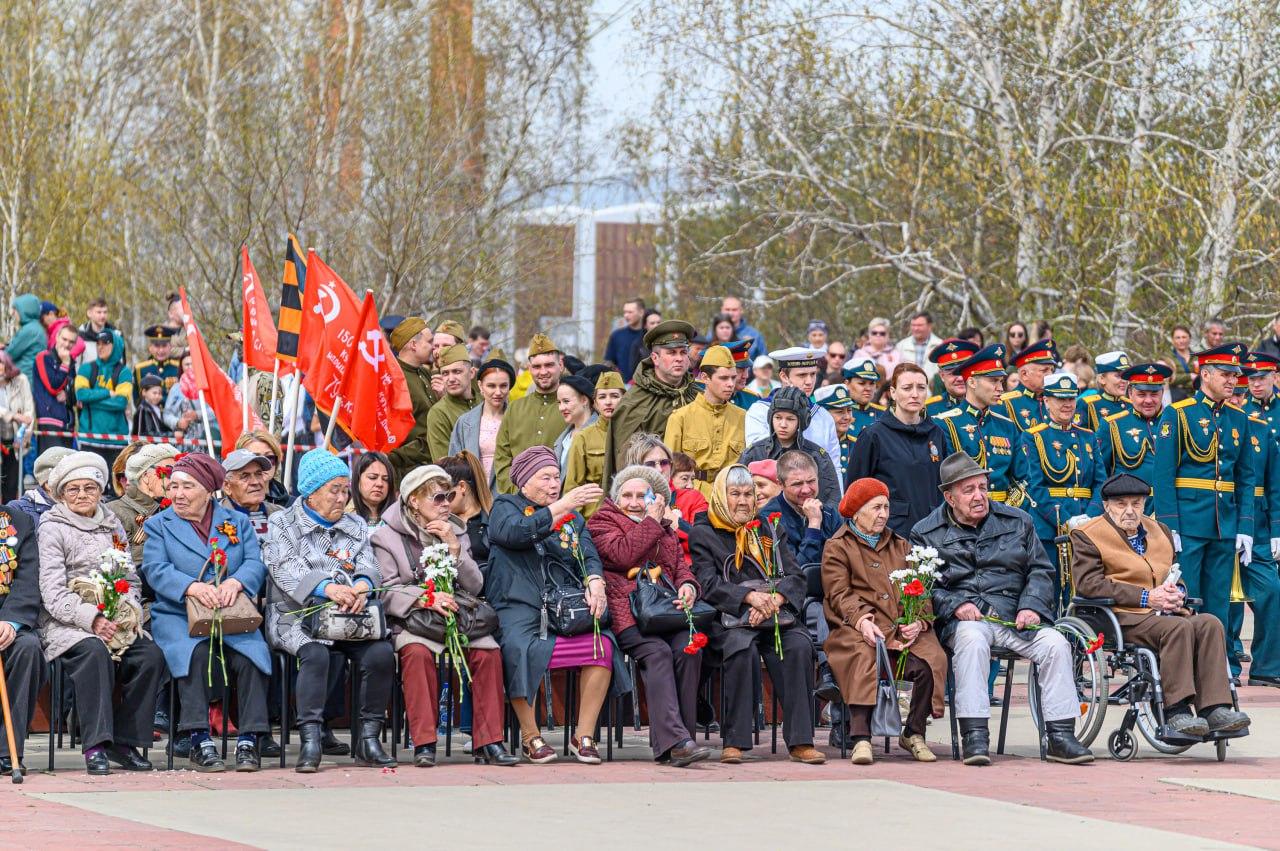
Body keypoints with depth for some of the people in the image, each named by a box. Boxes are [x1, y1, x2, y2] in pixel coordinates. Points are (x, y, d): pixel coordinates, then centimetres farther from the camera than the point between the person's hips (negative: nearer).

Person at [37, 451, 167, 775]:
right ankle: (95, 745, -35)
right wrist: (92, 619, -20)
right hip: (66, 623, -5)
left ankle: (124, 743, -15)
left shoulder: (112, 526, 19)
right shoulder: (53, 528, 2)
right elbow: (53, 592, -8)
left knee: (151, 655, -22)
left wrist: (130, 612, -4)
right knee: (94, 651, -36)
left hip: (115, 621, 5)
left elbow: (131, 578, 18)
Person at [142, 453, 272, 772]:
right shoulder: (158, 525, 14)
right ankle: (200, 742, -33)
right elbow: (155, 570, -3)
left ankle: (248, 741, -26)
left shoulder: (237, 523, 18)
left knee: (250, 655, -29)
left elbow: (256, 564, 4)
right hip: (178, 617, -1)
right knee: (196, 654, -34)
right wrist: (193, 587, -22)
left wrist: (235, 582, -19)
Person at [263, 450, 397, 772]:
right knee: (315, 653, -35)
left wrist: (362, 586, -19)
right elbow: (286, 569, -10)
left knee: (381, 653, -25)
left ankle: (368, 739, -19)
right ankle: (310, 741, -38)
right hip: (296, 616, -4)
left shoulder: (355, 525, 22)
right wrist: (327, 588, -28)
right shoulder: (281, 524, 8)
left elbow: (368, 564, 7)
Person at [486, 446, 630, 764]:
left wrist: (595, 583, -11)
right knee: (520, 649, -35)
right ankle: (530, 736, -20)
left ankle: (585, 735, -17)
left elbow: (589, 556, 12)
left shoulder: (572, 516, 24)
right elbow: (517, 532, -12)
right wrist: (562, 507, -19)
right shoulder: (504, 507, 11)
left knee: (603, 645, -24)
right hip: (518, 605, -4)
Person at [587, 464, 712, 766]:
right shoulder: (602, 522, 12)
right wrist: (651, 522, 1)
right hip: (626, 612, -5)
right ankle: (674, 739, -40)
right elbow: (623, 555, -7)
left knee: (688, 648, -25)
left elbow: (680, 564, 23)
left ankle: (668, 742, -24)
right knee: (657, 652, -30)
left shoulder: (665, 527, 30)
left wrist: (687, 586, 0)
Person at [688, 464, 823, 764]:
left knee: (799, 646, -28)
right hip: (728, 618, -3)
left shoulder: (766, 530, 22)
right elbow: (708, 584, -5)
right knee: (742, 647, -36)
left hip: (776, 616, 3)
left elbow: (795, 576, 11)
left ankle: (800, 740, -29)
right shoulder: (703, 534, 9)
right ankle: (734, 740, -32)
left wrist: (774, 599, -11)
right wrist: (749, 597, -21)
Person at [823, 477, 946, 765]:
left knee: (931, 659, -28)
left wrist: (920, 620, -8)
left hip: (904, 628, 4)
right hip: (858, 630, -3)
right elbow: (838, 593, -1)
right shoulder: (837, 547, 14)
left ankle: (914, 733, -13)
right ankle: (861, 738, -42)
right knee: (864, 658, -38)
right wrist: (860, 620, -22)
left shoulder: (900, 546, 27)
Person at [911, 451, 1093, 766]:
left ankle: (1060, 737, -20)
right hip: (963, 619, -3)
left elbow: (1040, 570, 16)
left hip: (1014, 616, 3)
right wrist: (955, 605, -15)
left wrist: (1031, 607, -3)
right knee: (971, 639, -38)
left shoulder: (1017, 522, 18)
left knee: (1055, 643, -23)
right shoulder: (927, 534, 11)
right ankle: (974, 736, -41)